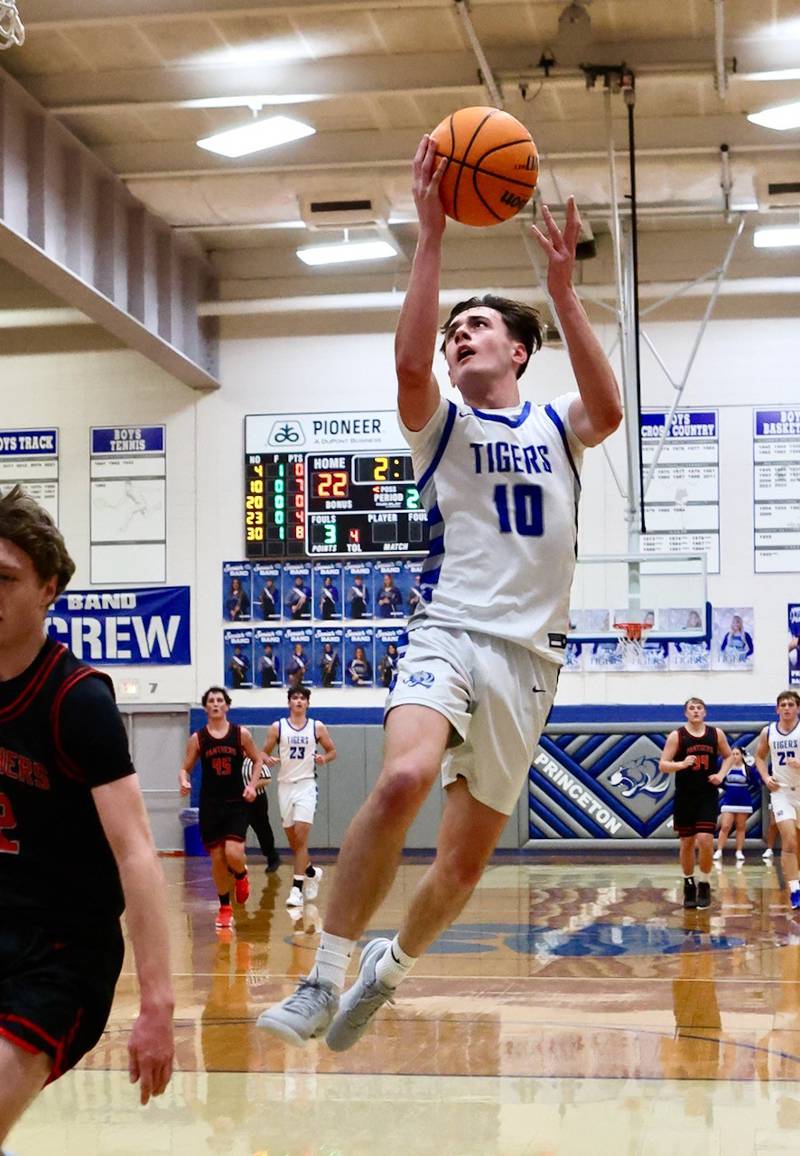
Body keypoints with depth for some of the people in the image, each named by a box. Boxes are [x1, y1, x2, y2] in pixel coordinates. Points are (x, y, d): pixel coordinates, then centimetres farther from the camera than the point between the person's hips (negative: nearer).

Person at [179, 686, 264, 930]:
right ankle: (225, 908, 19)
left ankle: (241, 875, 19)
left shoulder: (241, 734, -2)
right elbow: (185, 768, 5)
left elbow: (257, 760, 9)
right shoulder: (197, 739, 0)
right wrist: (184, 782, -17)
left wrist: (252, 785, -5)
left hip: (237, 803, -1)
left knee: (233, 853, -17)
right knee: (217, 859, 4)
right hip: (210, 805, 1)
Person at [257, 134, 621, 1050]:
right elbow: (408, 361, -14)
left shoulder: (557, 429, 14)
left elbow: (609, 409, -11)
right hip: (449, 630, -2)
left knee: (464, 861, 5)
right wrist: (431, 233, -18)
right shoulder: (441, 422, 9)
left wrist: (561, 289, -16)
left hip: (529, 655, 2)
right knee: (402, 779, -33)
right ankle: (324, 978, -24)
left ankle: (389, 968, 34)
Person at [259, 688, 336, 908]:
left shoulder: (317, 727, 3)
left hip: (306, 784, -2)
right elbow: (264, 752, 8)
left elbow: (332, 751, 12)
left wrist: (324, 758, -10)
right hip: (285, 784, 2)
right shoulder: (277, 727, 4)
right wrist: (268, 759, -15)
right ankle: (312, 872, 35)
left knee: (301, 836, -13)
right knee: (292, 838, 10)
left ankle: (297, 888, -12)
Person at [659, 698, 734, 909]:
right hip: (684, 796, 0)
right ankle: (689, 886, 22)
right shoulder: (676, 736, -5)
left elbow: (729, 757, 16)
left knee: (705, 840, -12)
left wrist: (721, 774, -1)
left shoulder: (716, 734, 2)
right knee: (687, 843, 7)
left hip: (708, 796, 0)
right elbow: (663, 765, -9)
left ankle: (704, 886, 3)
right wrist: (682, 764, -27)